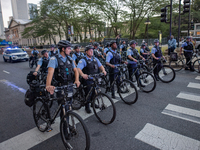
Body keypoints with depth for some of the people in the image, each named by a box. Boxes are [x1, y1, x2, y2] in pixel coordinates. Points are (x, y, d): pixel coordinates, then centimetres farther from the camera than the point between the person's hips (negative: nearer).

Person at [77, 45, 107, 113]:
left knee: (95, 92, 15)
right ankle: (87, 107, 17)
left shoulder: (95, 59, 11)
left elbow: (100, 65, 10)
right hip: (87, 80, -6)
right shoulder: (83, 60, -9)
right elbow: (78, 69, -21)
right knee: (88, 93, -2)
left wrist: (103, 70, -12)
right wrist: (82, 74, -40)